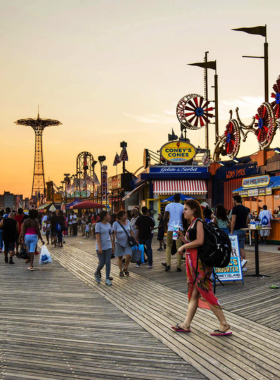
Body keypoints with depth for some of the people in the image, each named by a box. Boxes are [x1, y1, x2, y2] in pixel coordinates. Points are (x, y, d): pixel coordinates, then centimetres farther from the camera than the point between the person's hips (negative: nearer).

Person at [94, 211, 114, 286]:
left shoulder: (109, 225, 11)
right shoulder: (98, 225, -8)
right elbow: (98, 236, -14)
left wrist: (112, 246, 15)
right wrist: (99, 247, -21)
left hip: (108, 246, 5)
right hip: (101, 247, -5)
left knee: (108, 262, -3)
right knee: (101, 263, -2)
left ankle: (107, 279, 1)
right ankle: (97, 273, 28)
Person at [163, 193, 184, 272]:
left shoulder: (168, 206, 4)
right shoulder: (182, 207, 2)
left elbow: (165, 218, -2)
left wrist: (166, 226, 12)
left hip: (170, 228, 1)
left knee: (168, 246, 12)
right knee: (179, 247, 3)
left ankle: (168, 264, 1)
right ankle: (178, 266, 3)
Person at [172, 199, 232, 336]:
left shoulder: (198, 222, -11)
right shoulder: (192, 224, 17)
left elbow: (199, 241, -21)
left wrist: (183, 246, -12)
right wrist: (182, 237, 8)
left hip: (200, 261, -10)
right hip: (192, 261, 10)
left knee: (205, 292, -8)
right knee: (194, 293, 11)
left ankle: (224, 325, -2)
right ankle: (186, 324, 14)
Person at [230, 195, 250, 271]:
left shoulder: (235, 208, -12)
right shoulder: (245, 208, 12)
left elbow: (233, 221, -15)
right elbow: (247, 220, 15)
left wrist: (231, 232, -11)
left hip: (237, 230, -7)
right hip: (243, 230, 7)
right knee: (242, 248, 9)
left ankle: (243, 260, -21)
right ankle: (244, 266, 8)